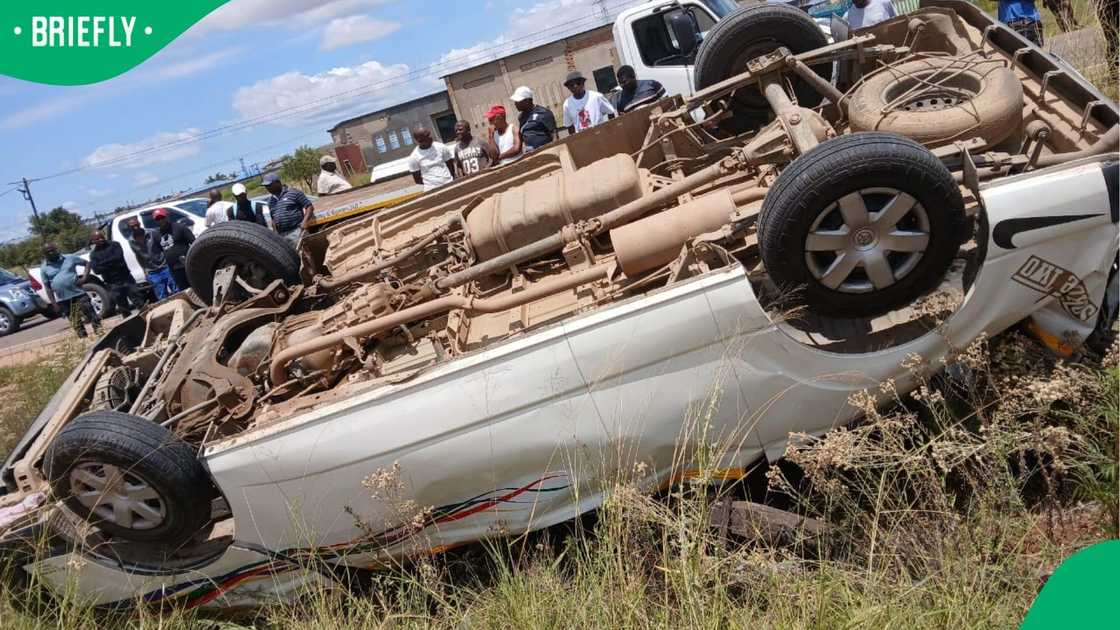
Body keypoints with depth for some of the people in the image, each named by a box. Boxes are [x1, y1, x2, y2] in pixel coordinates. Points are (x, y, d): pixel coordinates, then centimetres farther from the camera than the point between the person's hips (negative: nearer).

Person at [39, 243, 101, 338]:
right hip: (63, 300, 1)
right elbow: (48, 288, 4)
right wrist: (54, 304, -3)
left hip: (79, 294, 0)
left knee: (92, 316, -3)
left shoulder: (70, 258, 4)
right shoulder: (44, 268, 4)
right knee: (76, 324, 5)